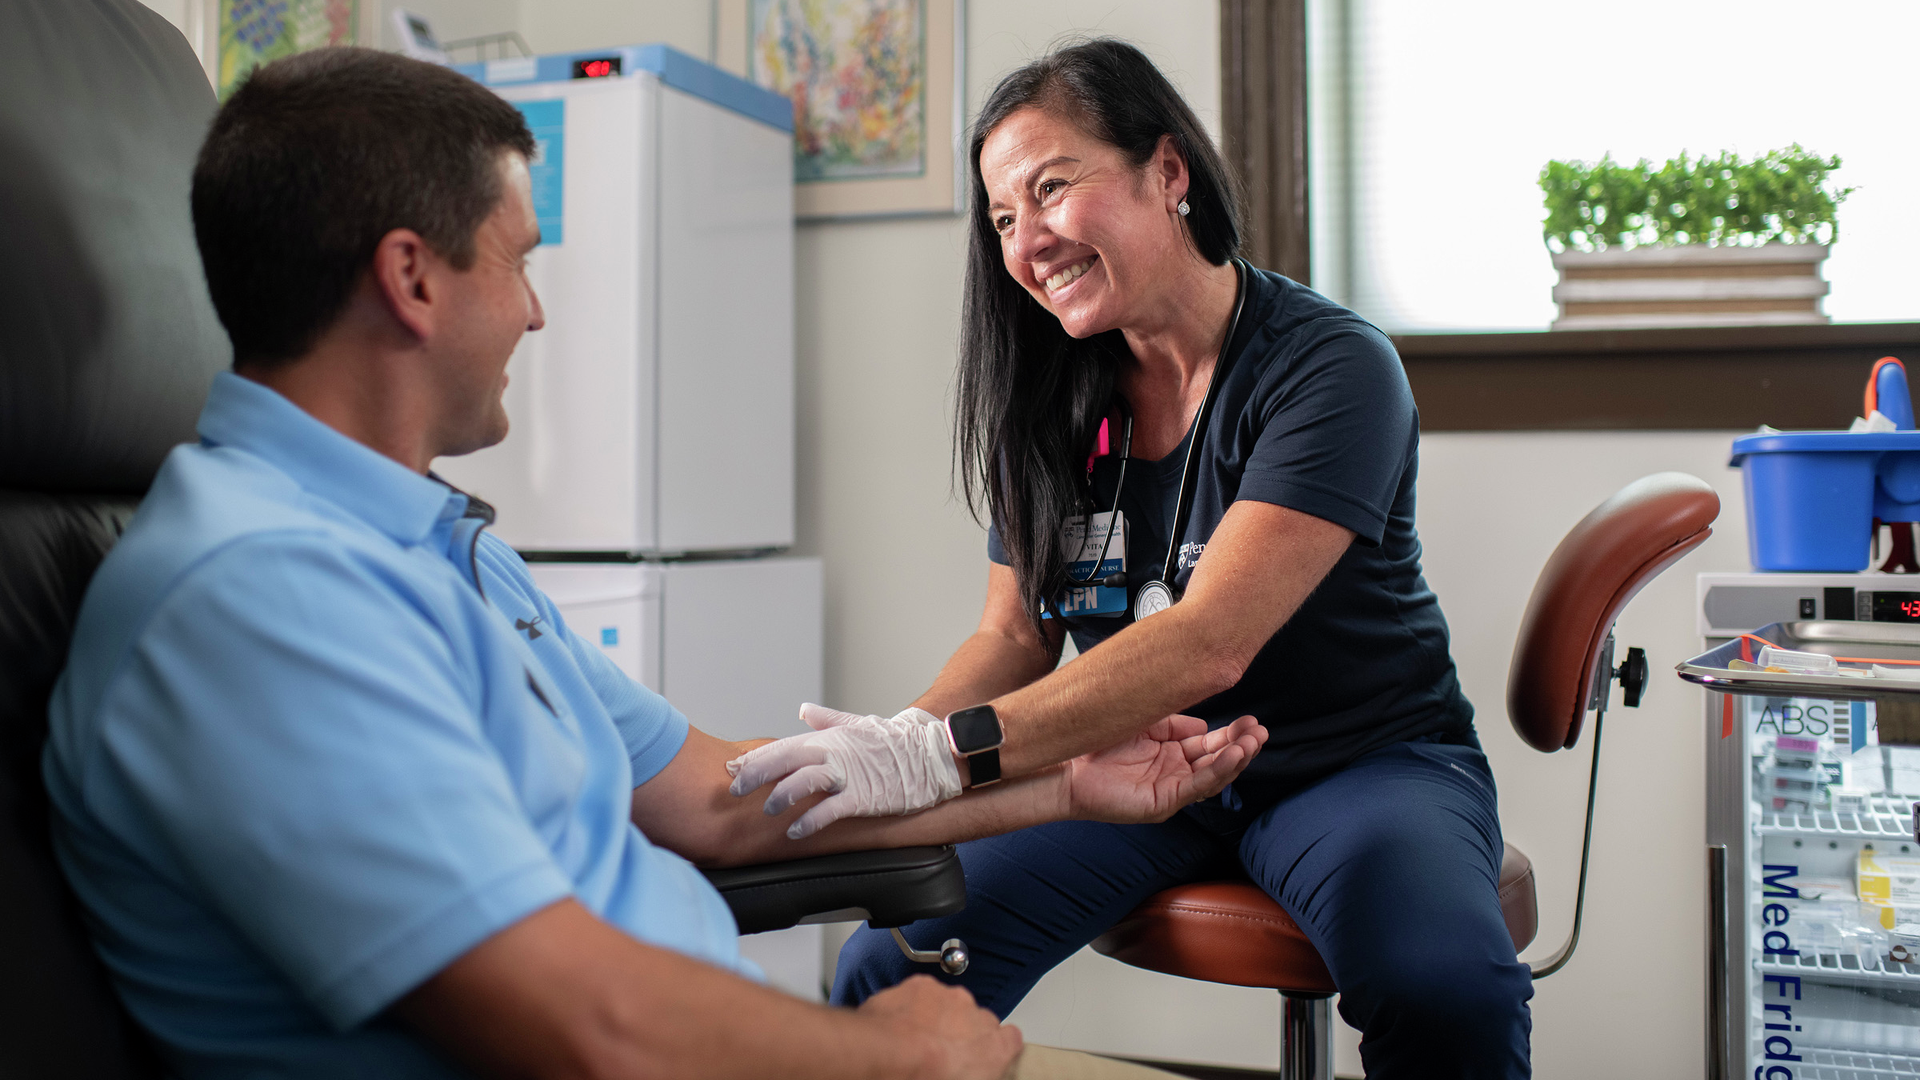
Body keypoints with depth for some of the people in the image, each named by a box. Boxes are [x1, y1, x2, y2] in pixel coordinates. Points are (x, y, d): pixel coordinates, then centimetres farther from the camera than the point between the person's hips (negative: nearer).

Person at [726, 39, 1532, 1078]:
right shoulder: (1049, 399, 3)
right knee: (885, 971, -18)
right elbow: (1015, 637, 5)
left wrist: (944, 751, -38)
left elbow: (1206, 642, -28)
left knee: (1447, 991, -34)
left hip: (1357, 757, -3)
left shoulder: (1331, 367, -16)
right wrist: (882, 750, -16)